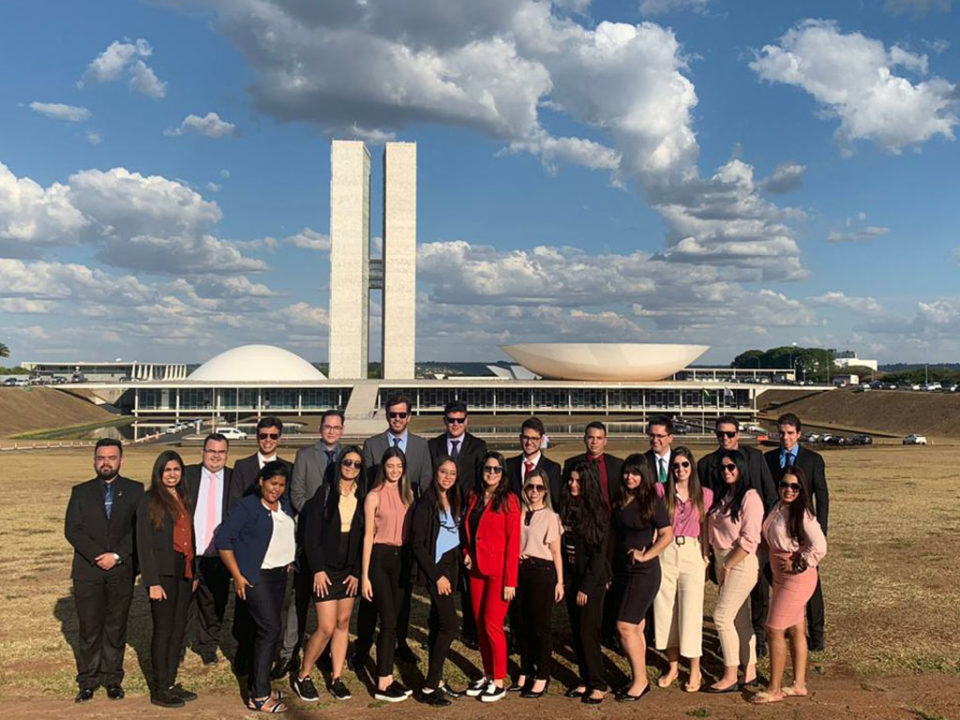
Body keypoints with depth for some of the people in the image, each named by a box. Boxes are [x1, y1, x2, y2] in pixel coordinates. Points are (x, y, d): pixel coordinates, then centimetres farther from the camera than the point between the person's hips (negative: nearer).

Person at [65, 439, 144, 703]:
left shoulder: (135, 491, 5)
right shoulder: (81, 492, 9)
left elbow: (139, 529, -3)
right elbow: (72, 530, -1)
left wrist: (117, 555, -13)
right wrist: (97, 556, -13)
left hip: (122, 570, 0)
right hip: (87, 571, 1)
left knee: (116, 627, 5)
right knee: (89, 628, 2)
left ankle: (112, 679, 15)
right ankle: (88, 681, 13)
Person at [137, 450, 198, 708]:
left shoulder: (184, 500, 14)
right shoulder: (149, 502, -6)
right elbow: (144, 544, -10)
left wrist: (194, 573, 13)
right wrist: (152, 582, -15)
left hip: (184, 574, 6)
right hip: (163, 573, -6)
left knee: (178, 630, 11)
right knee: (163, 630, -1)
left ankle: (171, 683, 21)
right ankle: (159, 690, 9)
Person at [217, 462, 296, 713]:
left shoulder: (285, 506, 8)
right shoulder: (246, 507, -12)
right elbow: (223, 539, -15)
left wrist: (289, 560, 14)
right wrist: (237, 576, -16)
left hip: (279, 575, 7)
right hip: (255, 576, -7)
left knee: (267, 630, 12)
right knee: (271, 628, -11)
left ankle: (259, 685, 23)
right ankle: (259, 696, -5)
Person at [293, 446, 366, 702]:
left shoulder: (363, 498, 3)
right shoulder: (325, 493, -6)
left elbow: (364, 539, 3)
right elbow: (311, 534, -8)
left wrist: (357, 572, -3)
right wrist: (317, 570, -12)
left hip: (349, 571, 4)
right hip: (326, 570, -4)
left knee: (343, 623, 9)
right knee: (326, 628, -6)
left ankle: (337, 678, 20)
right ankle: (302, 677, 12)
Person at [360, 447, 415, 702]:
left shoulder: (407, 495, 9)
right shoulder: (375, 496, -6)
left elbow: (411, 532, 13)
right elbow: (368, 536, -6)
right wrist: (365, 575, -8)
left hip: (401, 558, 5)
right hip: (380, 558, -5)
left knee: (394, 621, 9)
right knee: (389, 621, -6)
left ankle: (388, 677, 18)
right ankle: (382, 685, 2)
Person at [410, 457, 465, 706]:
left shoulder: (453, 501, 10)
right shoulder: (426, 503, -12)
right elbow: (417, 543, -14)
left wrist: (457, 566, 5)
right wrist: (437, 576, -14)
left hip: (451, 566, 7)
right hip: (436, 567, -7)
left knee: (438, 624, 11)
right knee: (450, 625, -10)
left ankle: (437, 681, 18)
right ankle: (429, 687, -4)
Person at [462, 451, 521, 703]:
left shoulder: (508, 500, -9)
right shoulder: (473, 497, 8)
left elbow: (513, 542, -12)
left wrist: (510, 581, -15)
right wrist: (466, 552, 5)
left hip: (498, 570, -6)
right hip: (476, 569, 6)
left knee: (492, 624, -5)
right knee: (480, 623, 10)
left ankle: (499, 682, 8)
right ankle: (488, 675, 24)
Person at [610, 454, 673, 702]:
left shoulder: (652, 501, -9)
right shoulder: (620, 501, 9)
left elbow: (667, 535, -11)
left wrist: (645, 555, -13)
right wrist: (610, 566, 10)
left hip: (644, 571, -6)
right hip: (622, 570, 6)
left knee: (626, 626, -10)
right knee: (636, 627, 12)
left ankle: (640, 681, 2)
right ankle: (637, 679, 20)